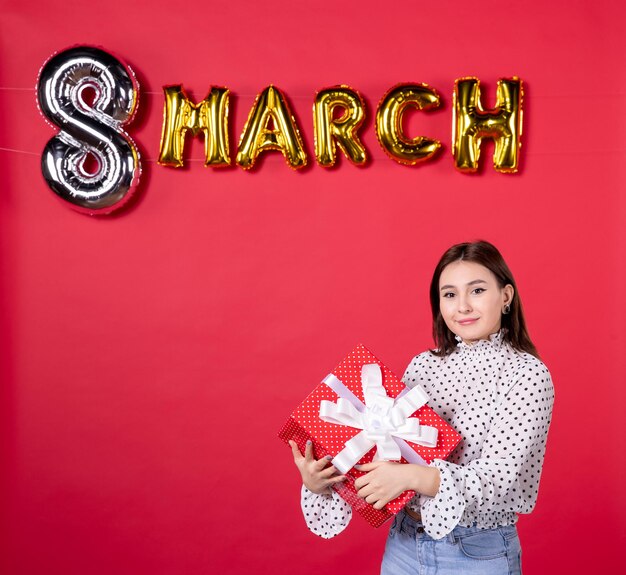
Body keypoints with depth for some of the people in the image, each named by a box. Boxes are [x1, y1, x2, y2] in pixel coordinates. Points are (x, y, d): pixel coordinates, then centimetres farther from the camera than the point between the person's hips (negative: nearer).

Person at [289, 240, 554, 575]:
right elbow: (388, 450, 3)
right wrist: (320, 481, -13)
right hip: (404, 545, 4)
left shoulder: (527, 373, -13)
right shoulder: (422, 365, 2)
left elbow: (500, 479, -20)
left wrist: (413, 476, -32)